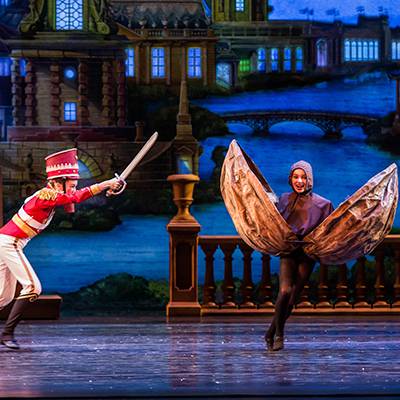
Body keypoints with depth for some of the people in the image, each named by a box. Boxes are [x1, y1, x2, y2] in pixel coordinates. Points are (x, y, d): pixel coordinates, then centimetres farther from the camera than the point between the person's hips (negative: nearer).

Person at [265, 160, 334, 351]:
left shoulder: (322, 204, 3)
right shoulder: (284, 200, 7)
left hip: (308, 256, 0)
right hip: (288, 252, 0)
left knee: (292, 298, 2)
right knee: (285, 291, -21)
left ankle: (271, 334, 19)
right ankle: (279, 334, -6)